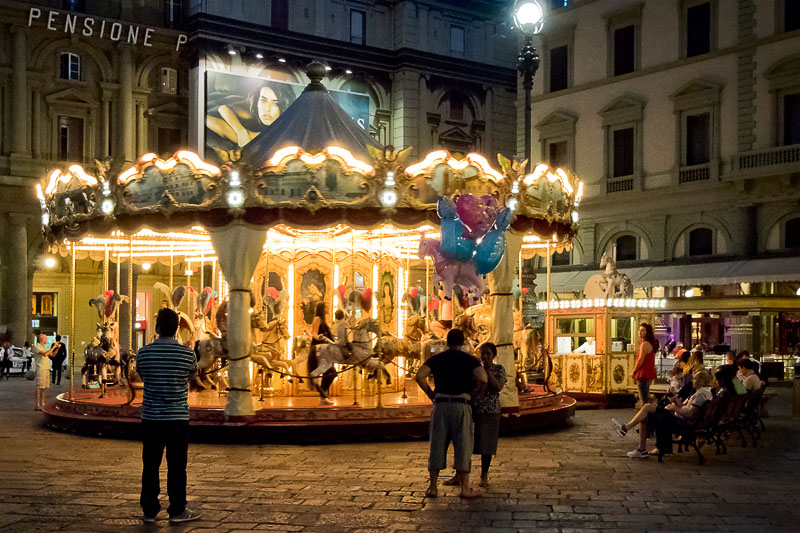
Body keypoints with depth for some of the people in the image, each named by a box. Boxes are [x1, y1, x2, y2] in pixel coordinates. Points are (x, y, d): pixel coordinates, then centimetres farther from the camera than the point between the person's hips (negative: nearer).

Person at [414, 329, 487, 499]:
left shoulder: (436, 359, 9)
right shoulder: (469, 360, 4)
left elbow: (419, 376, -7)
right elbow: (482, 378, -14)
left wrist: (430, 394, 5)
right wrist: (475, 393, 3)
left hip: (440, 405, 2)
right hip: (461, 406, -2)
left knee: (437, 446, 6)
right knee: (463, 446, 2)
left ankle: (433, 487, 7)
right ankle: (465, 488, 2)